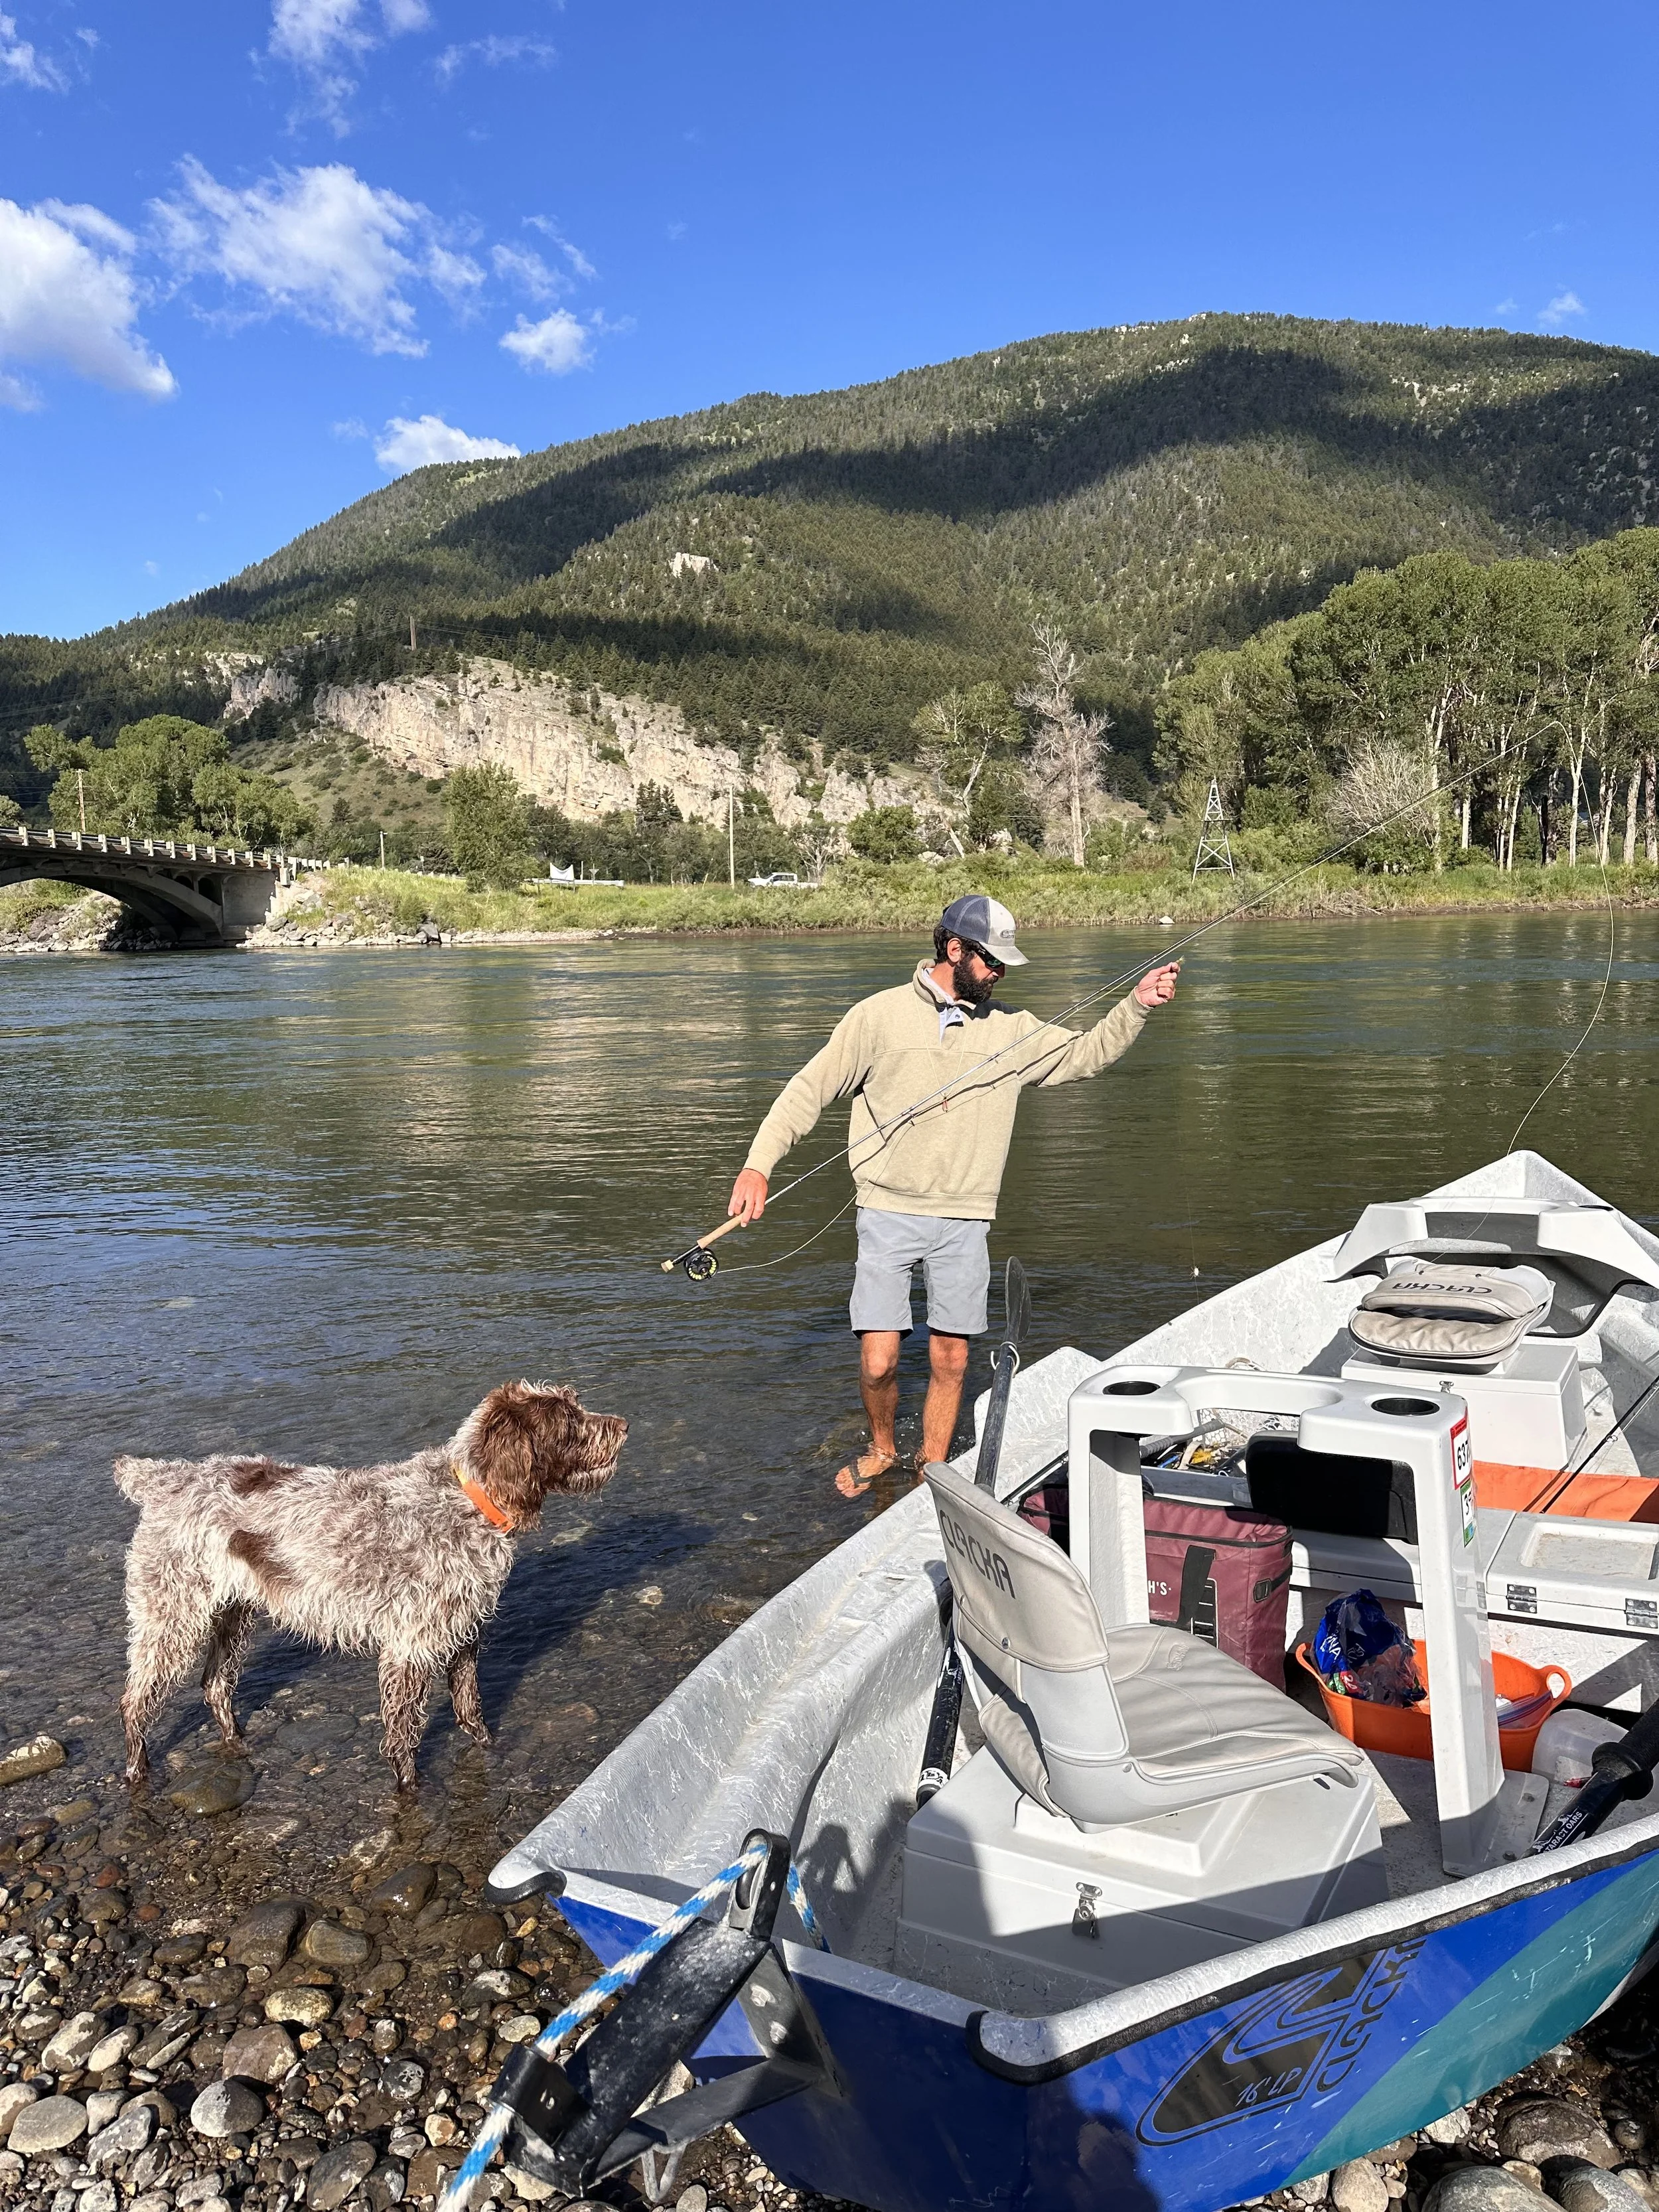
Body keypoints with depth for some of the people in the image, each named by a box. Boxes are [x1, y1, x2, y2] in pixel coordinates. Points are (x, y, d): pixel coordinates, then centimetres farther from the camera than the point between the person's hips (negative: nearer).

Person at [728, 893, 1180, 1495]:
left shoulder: (1011, 1029, 8)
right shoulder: (881, 1015, -2)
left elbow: (1086, 1052, 16)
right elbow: (811, 1088, -1)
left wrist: (1137, 1005, 1)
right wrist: (758, 1164, -10)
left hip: (963, 1223, 3)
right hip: (887, 1216, -2)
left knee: (950, 1362, 6)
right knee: (878, 1363, -4)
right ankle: (882, 1450, 27)